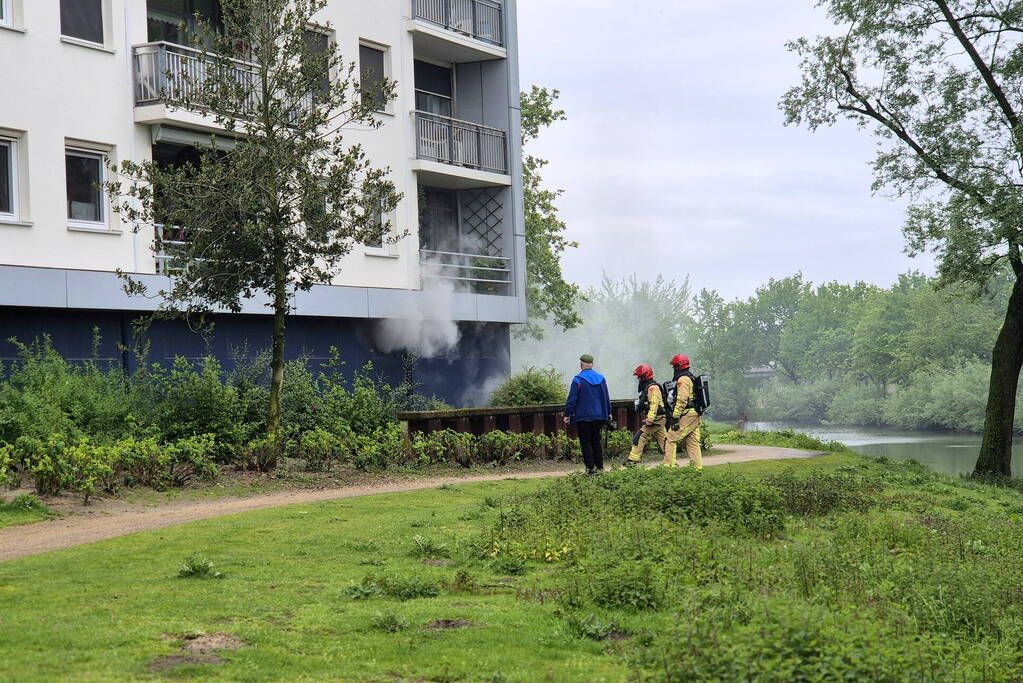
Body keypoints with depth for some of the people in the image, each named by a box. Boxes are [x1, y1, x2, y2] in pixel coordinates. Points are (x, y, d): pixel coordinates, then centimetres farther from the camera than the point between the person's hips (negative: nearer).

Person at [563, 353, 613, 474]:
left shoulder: (578, 380, -11)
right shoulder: (601, 378, 7)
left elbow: (572, 399, -12)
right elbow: (607, 398, 14)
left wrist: (567, 414, -6)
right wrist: (608, 413, 23)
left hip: (583, 417, -5)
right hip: (599, 417, 5)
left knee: (585, 443, 1)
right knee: (596, 442, 14)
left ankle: (590, 468, -3)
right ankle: (600, 467, 14)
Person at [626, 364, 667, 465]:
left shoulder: (652, 387, -13)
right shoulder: (646, 387, 19)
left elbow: (654, 404, -24)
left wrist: (649, 420, -28)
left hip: (656, 419, -10)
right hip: (659, 419, 10)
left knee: (640, 437, -11)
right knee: (662, 439, 10)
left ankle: (633, 460, -12)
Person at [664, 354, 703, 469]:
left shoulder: (682, 379, -11)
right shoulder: (692, 378, 20)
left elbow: (682, 400, -19)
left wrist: (675, 417, -19)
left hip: (687, 415, -10)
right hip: (695, 415, 10)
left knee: (672, 439, -6)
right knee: (692, 442, 11)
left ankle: (668, 466, -9)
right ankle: (697, 467, 9)